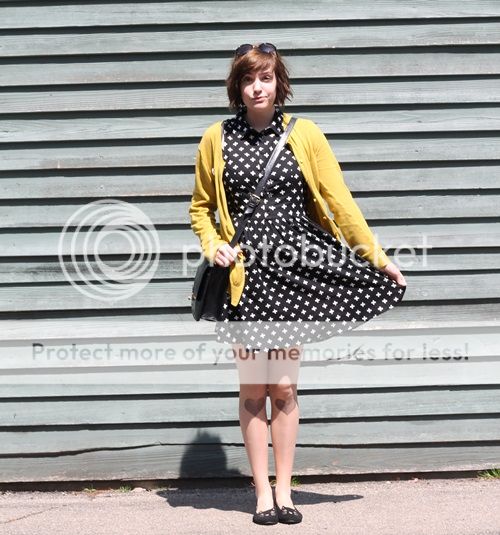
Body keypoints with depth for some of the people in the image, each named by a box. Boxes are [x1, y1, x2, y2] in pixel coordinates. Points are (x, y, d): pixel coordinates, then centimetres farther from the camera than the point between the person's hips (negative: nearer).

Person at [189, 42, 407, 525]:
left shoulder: (304, 134, 0)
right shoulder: (216, 139, 3)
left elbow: (340, 202, 0)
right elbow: (200, 207, 13)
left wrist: (377, 257, -1)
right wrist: (213, 245, -5)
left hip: (294, 271, 0)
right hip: (245, 273, 1)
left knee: (284, 388, 5)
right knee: (253, 389, 5)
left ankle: (283, 492, 17)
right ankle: (262, 493, 16)